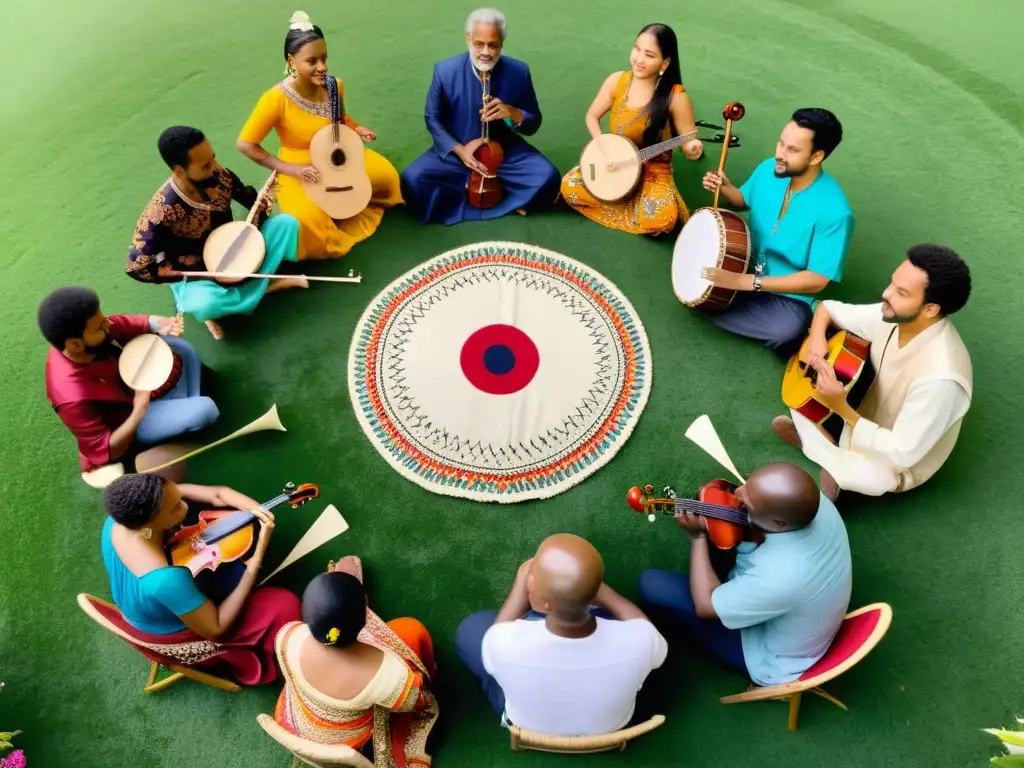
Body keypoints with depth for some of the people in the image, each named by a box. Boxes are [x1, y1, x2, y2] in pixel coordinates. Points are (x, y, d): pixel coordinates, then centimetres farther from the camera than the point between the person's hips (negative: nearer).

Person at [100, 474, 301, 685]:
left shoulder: (119, 519, -24)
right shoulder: (166, 580, -45)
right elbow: (215, 628, -29)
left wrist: (254, 508, -30)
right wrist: (257, 560, -33)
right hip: (172, 634, -6)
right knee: (285, 604, -9)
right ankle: (251, 665, 21)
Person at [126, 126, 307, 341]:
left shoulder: (218, 175, -15)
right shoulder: (161, 212, -28)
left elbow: (249, 197, 5)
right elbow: (137, 267, -22)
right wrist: (205, 273, -25)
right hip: (195, 274, -5)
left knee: (287, 222, -11)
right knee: (204, 305, -40)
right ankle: (265, 285, -13)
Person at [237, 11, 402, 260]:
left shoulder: (334, 85, -9)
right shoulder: (276, 99, -26)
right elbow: (245, 144, -19)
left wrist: (357, 128, -5)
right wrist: (289, 169, -22)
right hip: (301, 169, -6)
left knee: (386, 174, -1)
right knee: (308, 220, -30)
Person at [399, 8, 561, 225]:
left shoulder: (519, 71, -9)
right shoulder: (445, 71, -11)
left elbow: (534, 123, -1)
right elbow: (433, 118, 0)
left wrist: (513, 113, -26)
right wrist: (459, 149, -17)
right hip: (455, 152, 0)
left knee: (548, 177, -25)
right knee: (412, 180, -25)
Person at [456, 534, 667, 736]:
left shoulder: (508, 643, -40)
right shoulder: (639, 641, -36)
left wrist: (522, 584, -6)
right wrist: (594, 585, -8)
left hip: (529, 726, -1)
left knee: (471, 628, 15)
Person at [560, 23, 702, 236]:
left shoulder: (676, 96, -16)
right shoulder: (617, 81, -5)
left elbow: (689, 143, -9)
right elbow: (592, 116, 6)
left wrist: (693, 149, -34)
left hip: (653, 173, -4)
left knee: (662, 217, -32)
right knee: (568, 186, -17)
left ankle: (615, 204, 1)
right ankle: (631, 203, 2)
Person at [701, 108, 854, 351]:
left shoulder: (834, 212, -26)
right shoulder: (768, 169, -10)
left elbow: (817, 280, -24)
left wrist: (747, 282, -32)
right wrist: (725, 189, -12)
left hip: (788, 295, -6)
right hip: (745, 265, 6)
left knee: (785, 329, -34)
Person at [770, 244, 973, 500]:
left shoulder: (940, 377, -37)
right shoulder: (890, 317, -18)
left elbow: (902, 454, -31)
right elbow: (827, 308, -3)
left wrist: (843, 409, -36)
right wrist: (816, 341, -23)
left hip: (893, 464, -6)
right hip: (865, 422, 6)